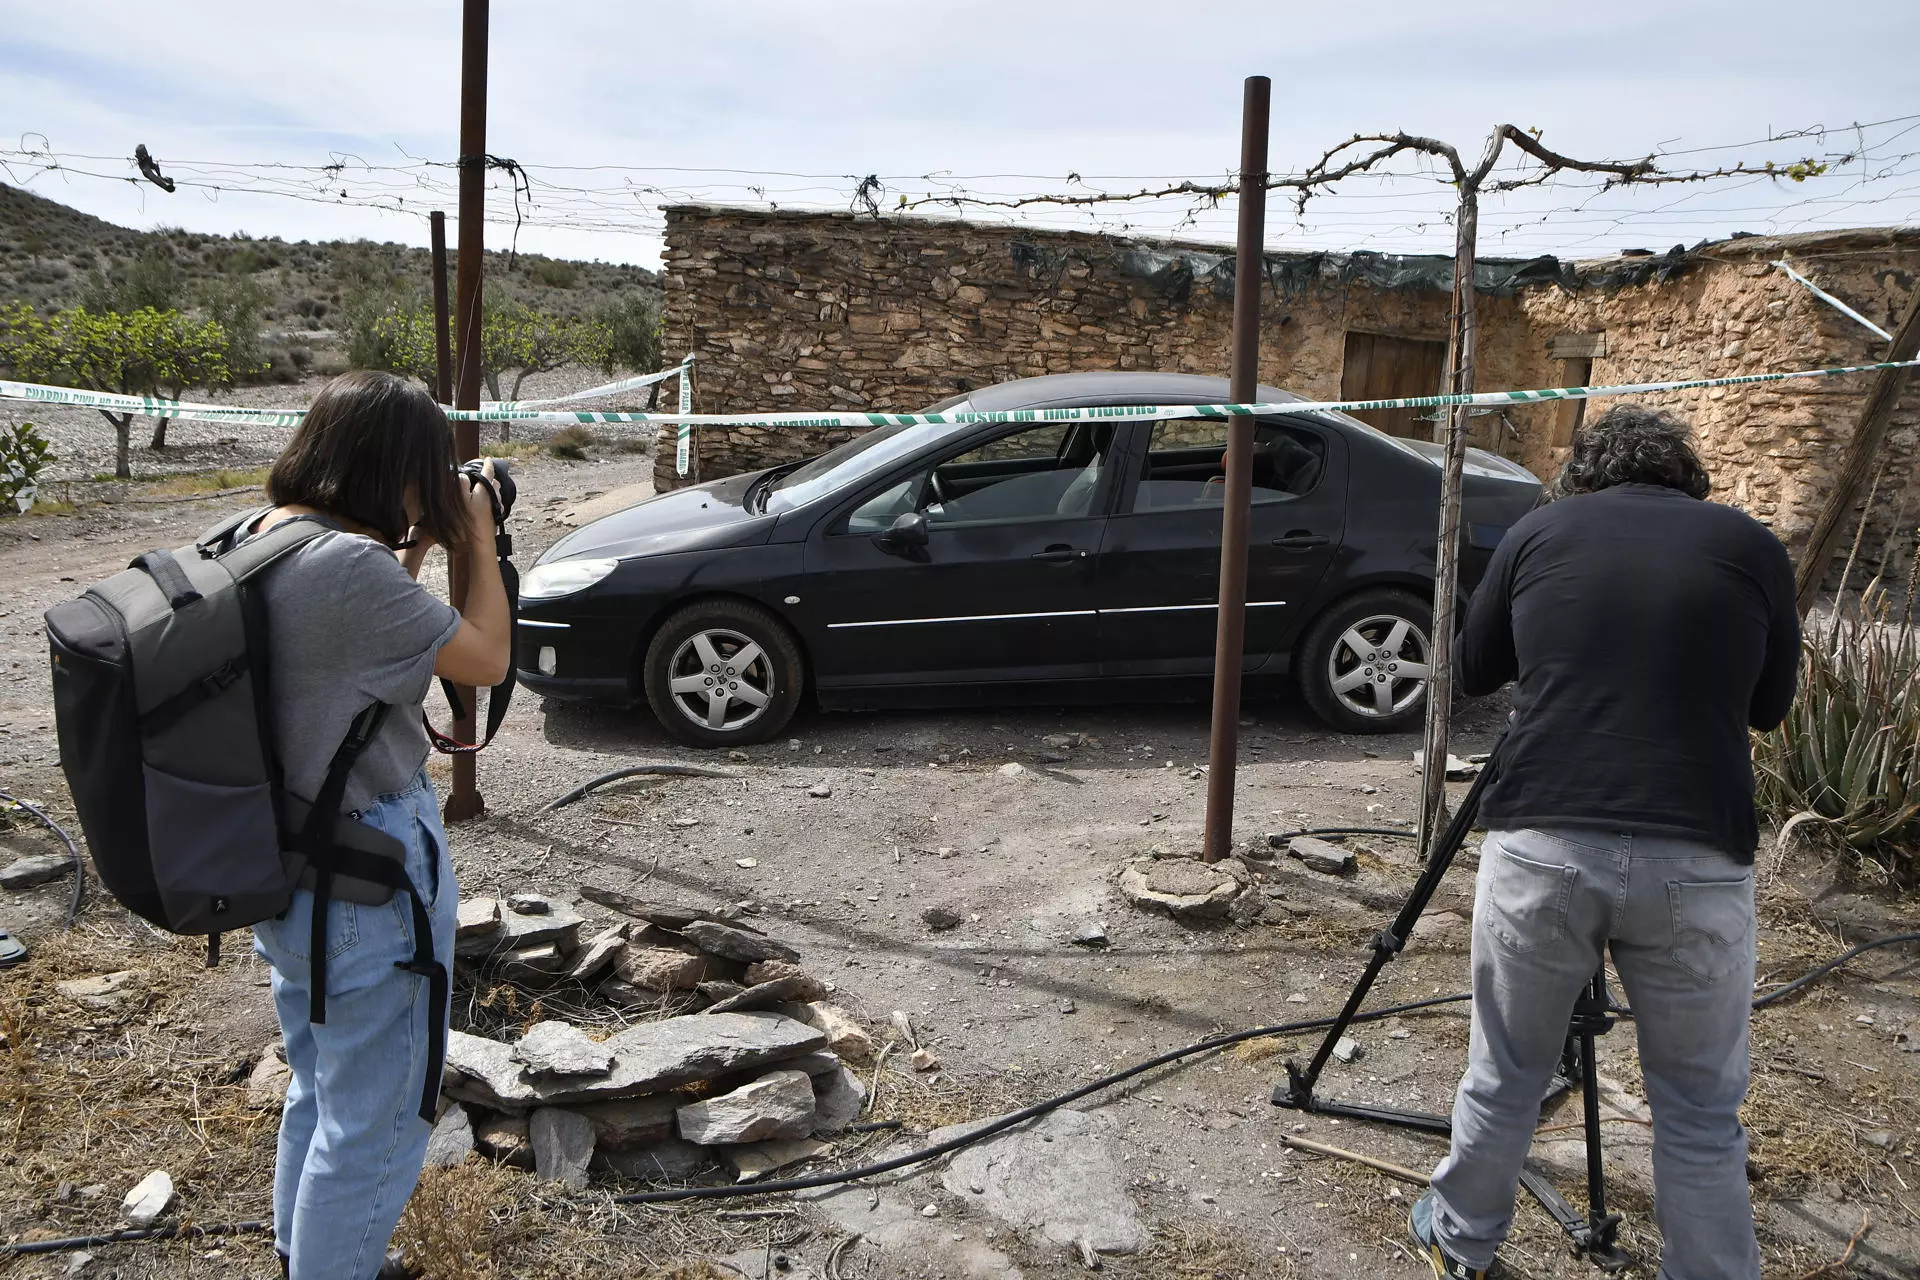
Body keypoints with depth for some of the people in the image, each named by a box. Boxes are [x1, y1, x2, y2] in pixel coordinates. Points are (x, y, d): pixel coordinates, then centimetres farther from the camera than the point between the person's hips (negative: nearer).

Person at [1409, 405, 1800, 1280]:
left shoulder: (1538, 533, 9)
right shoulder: (1750, 545, 9)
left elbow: (1472, 671, 20)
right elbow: (1770, 706, 20)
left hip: (1540, 847, 1)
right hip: (1699, 862, 0)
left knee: (1504, 1077, 18)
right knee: (1701, 1111, 15)